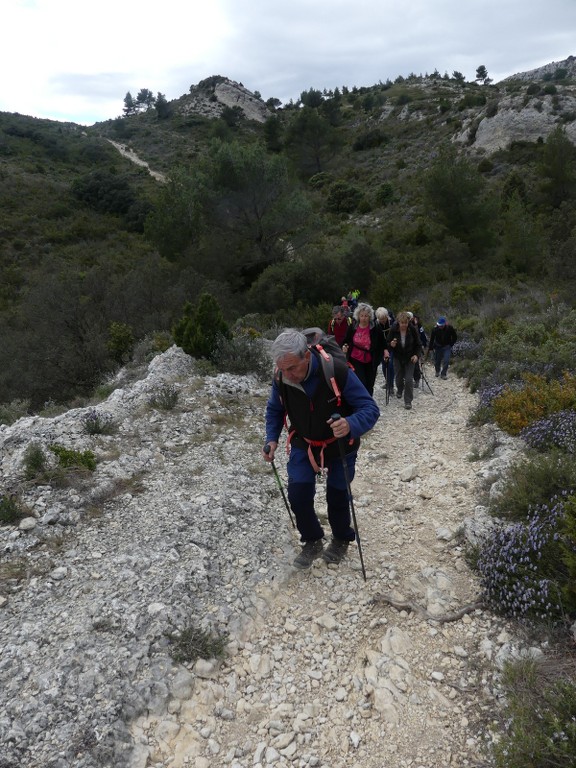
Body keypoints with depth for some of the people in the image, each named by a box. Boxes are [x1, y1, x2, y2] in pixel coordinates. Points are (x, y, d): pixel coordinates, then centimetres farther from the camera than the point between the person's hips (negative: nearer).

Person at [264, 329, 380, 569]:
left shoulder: (338, 371, -34)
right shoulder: (281, 377, -21)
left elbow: (370, 408, -28)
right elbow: (275, 409, 1)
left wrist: (350, 425, -49)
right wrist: (272, 439, -14)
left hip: (339, 446, -2)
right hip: (303, 444, 3)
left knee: (336, 497, 10)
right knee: (298, 494, -6)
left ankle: (341, 540, 41)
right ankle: (312, 542, 22)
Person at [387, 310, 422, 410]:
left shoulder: (412, 330, -17)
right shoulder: (394, 330, -16)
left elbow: (418, 345, -5)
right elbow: (388, 344, -4)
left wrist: (417, 355, -21)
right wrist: (391, 345, -27)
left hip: (410, 358, -1)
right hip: (398, 358, 2)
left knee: (409, 379, -9)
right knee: (399, 377, 15)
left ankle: (408, 401, 2)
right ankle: (399, 390, 49)